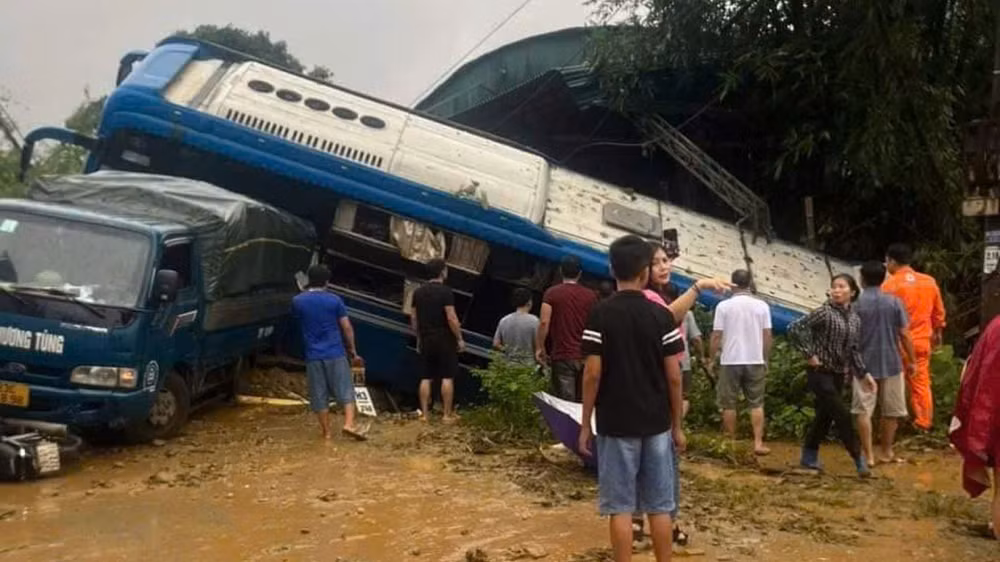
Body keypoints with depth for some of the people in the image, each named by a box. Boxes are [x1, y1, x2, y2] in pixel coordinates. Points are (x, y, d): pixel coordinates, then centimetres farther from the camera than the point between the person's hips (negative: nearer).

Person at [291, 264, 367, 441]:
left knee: (319, 394, 9)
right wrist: (352, 349, 10)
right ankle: (349, 424, -9)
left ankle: (326, 431, 14)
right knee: (346, 390, 5)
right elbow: (347, 327, -2)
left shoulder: (298, 301, 0)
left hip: (313, 355, 2)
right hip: (335, 353, -2)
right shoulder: (334, 300, -5)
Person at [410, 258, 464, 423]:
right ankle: (448, 414, 3)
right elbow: (451, 318, -16)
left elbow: (413, 318, 11)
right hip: (444, 339, -6)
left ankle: (424, 414, 10)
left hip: (426, 340, 6)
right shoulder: (445, 291, -13)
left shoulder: (418, 292, 7)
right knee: (447, 377, 1)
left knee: (426, 377, 9)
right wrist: (460, 339, -8)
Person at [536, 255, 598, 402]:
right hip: (586, 357, 3)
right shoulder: (591, 295, 6)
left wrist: (540, 348, -2)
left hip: (562, 356, -3)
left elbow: (544, 322, -11)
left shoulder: (552, 293, -2)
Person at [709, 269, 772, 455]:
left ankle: (731, 443, 14)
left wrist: (712, 358, 7)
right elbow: (767, 335, 2)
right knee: (756, 404, 9)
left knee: (729, 404, 8)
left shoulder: (724, 306, -7)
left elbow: (716, 336, -6)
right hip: (755, 361, 2)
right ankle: (758, 443, 3)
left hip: (731, 361, -2)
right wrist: (765, 359, 14)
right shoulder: (762, 306, 0)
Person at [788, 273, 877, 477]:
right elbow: (794, 329, -18)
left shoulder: (855, 319, 6)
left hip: (838, 375, 7)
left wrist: (863, 374, 7)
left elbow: (853, 350, 13)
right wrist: (809, 354, -17)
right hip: (820, 373, -7)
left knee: (825, 416, 13)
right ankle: (859, 459, 2)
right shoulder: (824, 313, -14)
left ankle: (809, 456, 25)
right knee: (842, 415, -8)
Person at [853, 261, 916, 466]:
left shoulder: (856, 305, -6)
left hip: (865, 364, -1)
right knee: (890, 411, 14)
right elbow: (904, 334, -2)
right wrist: (911, 360, 8)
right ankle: (886, 452, 23)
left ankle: (868, 454, 3)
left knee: (864, 411, 4)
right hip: (891, 364, 2)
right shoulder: (894, 302, -3)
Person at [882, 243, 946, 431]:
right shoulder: (929, 282, 3)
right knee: (921, 383, 14)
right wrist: (937, 332, 26)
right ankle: (924, 422, 17)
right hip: (922, 341, 4)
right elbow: (938, 311, 12)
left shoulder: (890, 284, -13)